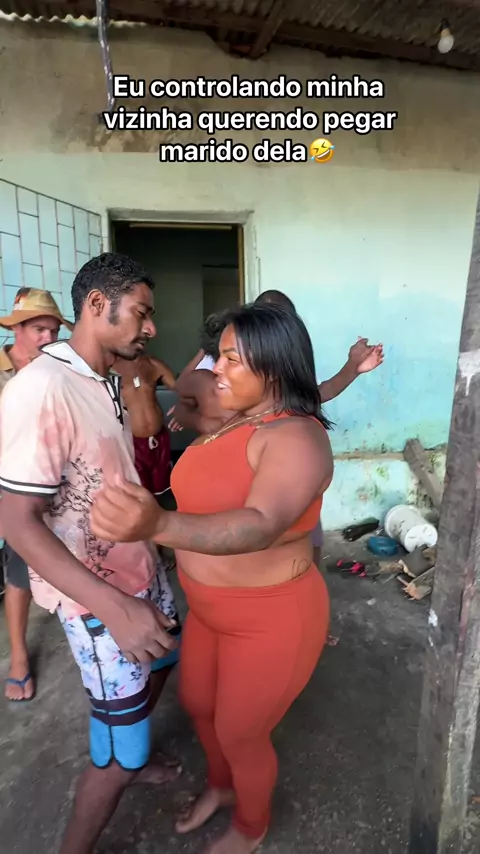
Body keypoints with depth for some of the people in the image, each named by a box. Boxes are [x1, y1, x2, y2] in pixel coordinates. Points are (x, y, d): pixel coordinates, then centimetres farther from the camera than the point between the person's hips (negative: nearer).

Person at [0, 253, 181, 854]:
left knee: (165, 658, 30)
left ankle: (132, 758, 57)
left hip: (137, 569, 10)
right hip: (95, 599, -9)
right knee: (119, 754, 7)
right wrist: (115, 608, -30)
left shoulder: (105, 381, 3)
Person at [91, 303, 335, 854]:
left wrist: (159, 525, -60)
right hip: (213, 607, 8)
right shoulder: (239, 421, 2)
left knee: (240, 733, 16)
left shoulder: (296, 437, -27)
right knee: (196, 703, 26)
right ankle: (220, 785, 59)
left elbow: (261, 524, -44)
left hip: (270, 620, -8)